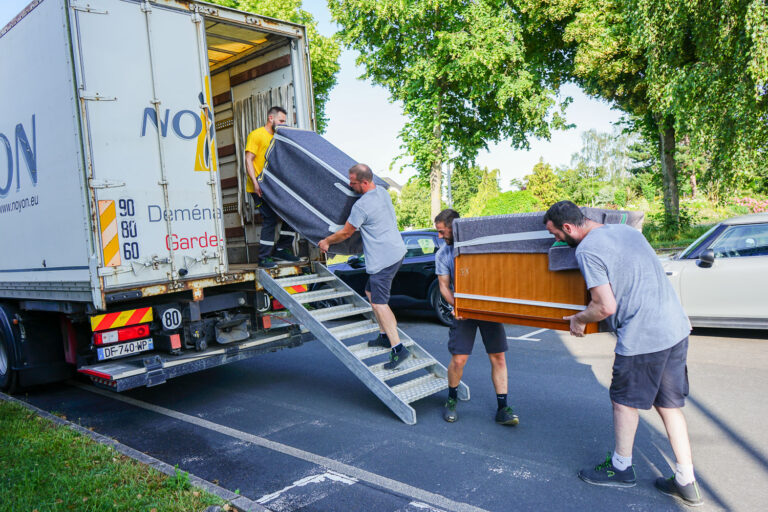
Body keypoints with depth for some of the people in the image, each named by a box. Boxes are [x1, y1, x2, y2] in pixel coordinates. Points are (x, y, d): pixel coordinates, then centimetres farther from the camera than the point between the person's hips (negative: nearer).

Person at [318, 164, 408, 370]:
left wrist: (326, 241, 10)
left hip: (382, 259, -10)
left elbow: (345, 233, -6)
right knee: (371, 291, 20)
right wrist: (355, 189, 24)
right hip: (397, 251, 10)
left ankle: (398, 348, -9)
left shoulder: (361, 206, -19)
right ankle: (385, 335, 25)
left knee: (379, 302, -7)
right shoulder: (383, 191, 7)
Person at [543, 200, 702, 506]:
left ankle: (621, 467, 28)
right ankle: (686, 482, 23)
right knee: (669, 405, 16)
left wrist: (579, 320, 2)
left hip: (642, 337, -8)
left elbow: (606, 306, -16)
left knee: (624, 401, 12)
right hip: (676, 327, 8)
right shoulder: (626, 230, 13)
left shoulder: (587, 250, -14)